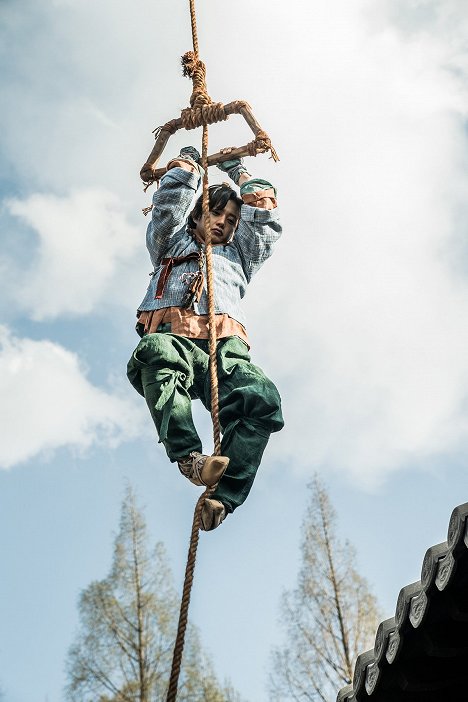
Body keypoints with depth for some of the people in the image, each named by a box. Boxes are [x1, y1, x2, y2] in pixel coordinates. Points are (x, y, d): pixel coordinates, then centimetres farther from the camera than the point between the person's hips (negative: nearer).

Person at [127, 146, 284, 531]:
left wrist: (239, 170, 46)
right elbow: (169, 202, 21)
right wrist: (189, 162, 38)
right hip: (174, 337, -2)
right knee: (157, 352, -42)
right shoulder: (172, 244, 34)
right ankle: (189, 457, -51)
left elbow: (265, 220, 35)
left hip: (225, 347, 2)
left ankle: (222, 497, -41)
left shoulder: (238, 256, 40)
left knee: (264, 400, -32)